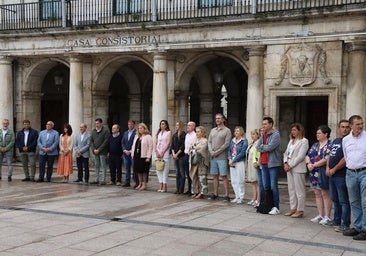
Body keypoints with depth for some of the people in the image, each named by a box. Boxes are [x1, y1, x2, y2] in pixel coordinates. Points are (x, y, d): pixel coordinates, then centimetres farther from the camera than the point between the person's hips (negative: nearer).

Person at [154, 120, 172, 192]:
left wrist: (162, 153, -12)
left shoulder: (168, 132, 1)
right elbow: (155, 143, 11)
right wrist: (156, 152, -3)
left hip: (165, 153, -5)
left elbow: (168, 143, -7)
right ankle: (161, 185, 9)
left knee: (165, 170, -6)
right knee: (158, 169, 3)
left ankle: (164, 186, -3)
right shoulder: (158, 133, 16)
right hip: (158, 153, 5)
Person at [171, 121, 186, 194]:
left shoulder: (184, 135, -7)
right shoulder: (174, 135, 12)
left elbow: (183, 146, -12)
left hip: (181, 156, -6)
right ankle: (177, 188, 13)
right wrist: (173, 154, -4)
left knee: (182, 172, -2)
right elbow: (172, 145, 10)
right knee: (177, 172, 9)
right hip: (175, 156, 6)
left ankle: (181, 189, 1)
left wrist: (177, 154, -12)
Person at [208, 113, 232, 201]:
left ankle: (226, 195, -4)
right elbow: (209, 142, 13)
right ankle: (215, 194, 14)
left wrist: (216, 152, -12)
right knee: (215, 176, 8)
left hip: (222, 157, -6)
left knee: (224, 176, -6)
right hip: (213, 157, 6)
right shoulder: (212, 130, 16)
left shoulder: (227, 130, -2)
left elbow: (226, 144, -10)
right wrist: (211, 152, -4)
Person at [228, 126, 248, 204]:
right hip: (232, 162, 6)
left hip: (240, 162, -6)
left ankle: (241, 197, 4)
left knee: (240, 181, -5)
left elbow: (242, 153, -13)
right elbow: (229, 150, 11)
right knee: (233, 181, 8)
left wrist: (233, 161, -14)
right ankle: (237, 196, 17)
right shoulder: (232, 141, 13)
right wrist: (230, 159, -6)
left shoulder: (244, 141, -5)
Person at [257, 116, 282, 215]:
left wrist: (262, 147, -3)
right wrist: (265, 148, -11)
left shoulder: (275, 135, -9)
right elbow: (258, 147, 6)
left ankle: (276, 207, -1)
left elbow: (269, 147, -18)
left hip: (273, 163, -7)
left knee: (273, 186, -6)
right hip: (264, 163, 7)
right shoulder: (263, 134, 14)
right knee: (265, 186, 11)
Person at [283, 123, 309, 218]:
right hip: (289, 168, 8)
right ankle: (293, 208, 17)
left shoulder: (304, 141, -6)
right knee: (291, 189, 10)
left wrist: (290, 165, -13)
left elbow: (301, 156, -13)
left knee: (299, 190, -3)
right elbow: (286, 153, 16)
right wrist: (285, 163, -2)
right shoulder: (291, 141, 17)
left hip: (298, 168, -8)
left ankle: (300, 210, 1)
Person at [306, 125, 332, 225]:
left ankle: (327, 217, 4)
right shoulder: (315, 145, 15)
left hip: (323, 173, -7)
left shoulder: (330, 145, -9)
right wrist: (308, 163, -8)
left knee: (325, 194, -3)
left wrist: (314, 165, -15)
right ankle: (320, 215, 19)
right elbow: (308, 156, 13)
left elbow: (326, 159, -19)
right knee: (317, 194, 11)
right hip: (314, 173, 7)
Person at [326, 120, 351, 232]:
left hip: (342, 175, -9)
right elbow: (330, 156, 19)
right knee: (335, 199, 17)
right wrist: (327, 168, 3)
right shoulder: (335, 141, 17)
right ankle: (337, 220, 29)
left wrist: (334, 169, -12)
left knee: (344, 201, -4)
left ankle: (345, 224, 0)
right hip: (332, 175, 9)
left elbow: (346, 159, -17)